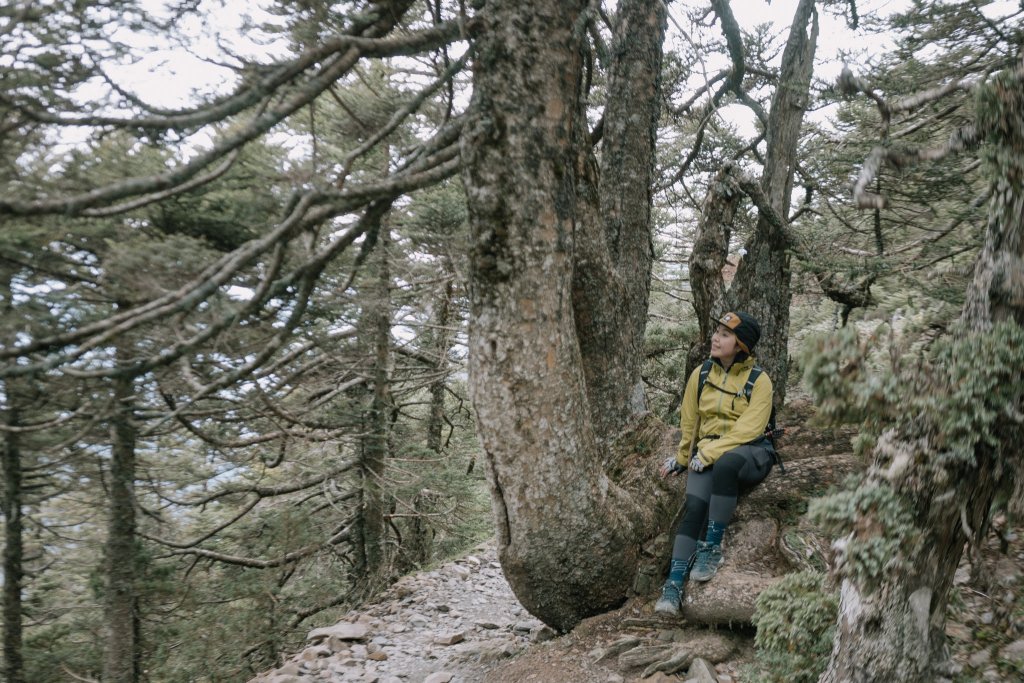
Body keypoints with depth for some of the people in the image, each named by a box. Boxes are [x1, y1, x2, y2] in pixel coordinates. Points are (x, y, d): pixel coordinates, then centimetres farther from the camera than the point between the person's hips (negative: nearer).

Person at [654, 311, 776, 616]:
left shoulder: (759, 381, -7)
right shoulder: (701, 375, 5)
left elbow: (748, 429, -17)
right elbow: (689, 422, 17)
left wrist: (709, 453, -23)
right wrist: (682, 459, 25)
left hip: (750, 452, -3)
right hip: (708, 453, 3)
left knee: (725, 464, -40)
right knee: (695, 505, -26)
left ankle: (712, 548, -29)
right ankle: (674, 584, -29)